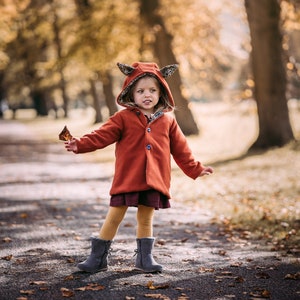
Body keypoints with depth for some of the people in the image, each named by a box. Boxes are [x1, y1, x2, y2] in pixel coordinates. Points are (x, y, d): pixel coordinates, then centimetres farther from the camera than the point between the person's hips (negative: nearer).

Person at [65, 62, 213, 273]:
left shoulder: (167, 121, 8)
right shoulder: (124, 118, -1)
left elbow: (180, 149, 16)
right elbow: (102, 136, -8)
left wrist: (195, 169, 20)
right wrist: (81, 145, -21)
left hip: (154, 180, 2)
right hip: (126, 179, -2)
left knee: (146, 219, 12)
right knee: (114, 217, 3)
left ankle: (145, 258, 25)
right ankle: (98, 258, 12)